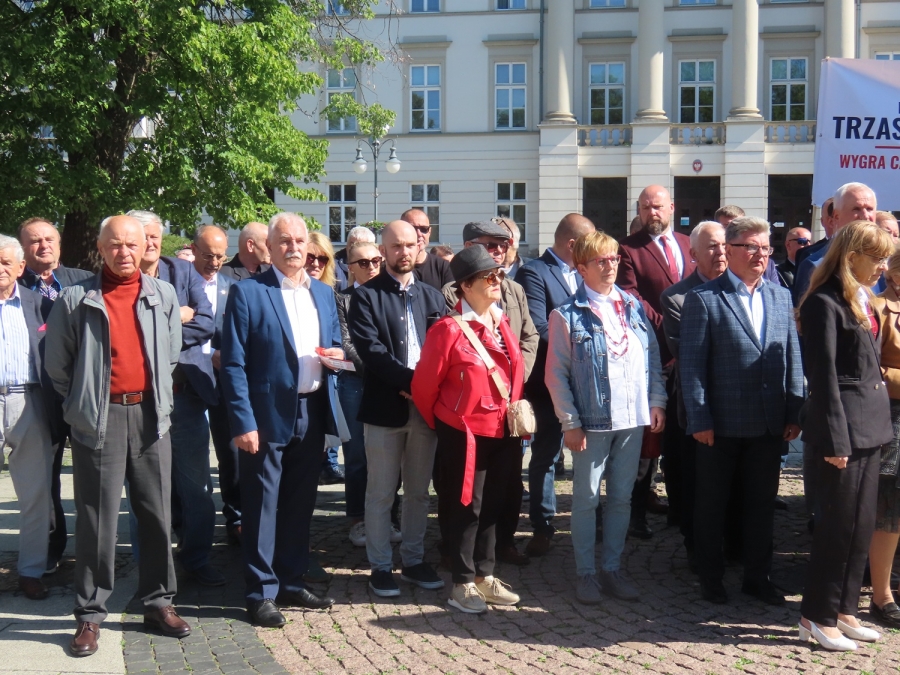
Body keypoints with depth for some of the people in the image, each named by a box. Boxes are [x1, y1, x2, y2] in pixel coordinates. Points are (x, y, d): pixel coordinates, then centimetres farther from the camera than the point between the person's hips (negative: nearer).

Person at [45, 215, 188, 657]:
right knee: (97, 519, 2)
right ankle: (90, 615, 11)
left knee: (156, 513, 8)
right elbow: (57, 363, 6)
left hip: (149, 415, 3)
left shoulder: (163, 296, 7)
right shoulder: (76, 299, 0)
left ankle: (159, 603, 20)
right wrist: (82, 402, 8)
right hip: (98, 419, -2)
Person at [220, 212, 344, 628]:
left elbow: (334, 345, 22)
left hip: (312, 414, 6)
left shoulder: (324, 293, 12)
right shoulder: (247, 292, -6)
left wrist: (337, 355, -3)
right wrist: (243, 422, -15)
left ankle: (291, 584, 27)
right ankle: (261, 594, 13)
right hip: (267, 416, -5)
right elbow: (233, 364, -9)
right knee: (262, 505, 2)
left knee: (301, 503, 14)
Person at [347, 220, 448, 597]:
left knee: (418, 491, 13)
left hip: (426, 406, 4)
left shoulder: (432, 296, 14)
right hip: (385, 407, -4)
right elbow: (371, 350, -13)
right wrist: (411, 380, -20)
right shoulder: (366, 296, -2)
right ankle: (380, 567, 15)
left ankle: (414, 561, 25)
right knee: (381, 494, 4)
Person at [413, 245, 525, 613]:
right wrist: (441, 426, 4)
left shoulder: (502, 322, 6)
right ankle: (463, 583, 16)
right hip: (465, 433, -6)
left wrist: (514, 413, 16)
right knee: (466, 507, 3)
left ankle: (484, 574, 28)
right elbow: (424, 386, -8)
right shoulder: (448, 330, -15)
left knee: (494, 504, 14)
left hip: (503, 431, 6)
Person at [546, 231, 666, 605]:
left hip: (633, 419, 4)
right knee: (586, 499, 6)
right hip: (592, 420, -4)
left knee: (622, 497, 12)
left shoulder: (633, 306, 8)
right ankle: (585, 573, 18)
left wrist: (657, 400, 3)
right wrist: (570, 422, -10)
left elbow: (653, 356, 11)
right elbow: (556, 373, -7)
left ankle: (612, 568, 24)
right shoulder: (568, 315, -6)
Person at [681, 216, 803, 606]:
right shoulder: (704, 299, -7)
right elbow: (691, 364, -9)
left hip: (769, 424, 4)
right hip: (721, 424, -4)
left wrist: (794, 413, 3)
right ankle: (710, 578, 25)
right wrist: (699, 420, -13)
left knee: (762, 503, 13)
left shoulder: (781, 297, 9)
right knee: (711, 504, 10)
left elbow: (793, 358, 9)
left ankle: (757, 577, 28)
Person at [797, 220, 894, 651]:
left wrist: (878, 421, 12)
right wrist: (834, 440, -18)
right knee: (839, 526, -2)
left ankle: (843, 609, 23)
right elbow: (823, 375, -16)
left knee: (861, 526, 13)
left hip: (871, 423, 9)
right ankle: (817, 616, 11)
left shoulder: (863, 301, 14)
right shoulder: (825, 303, -13)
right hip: (844, 425, -9)